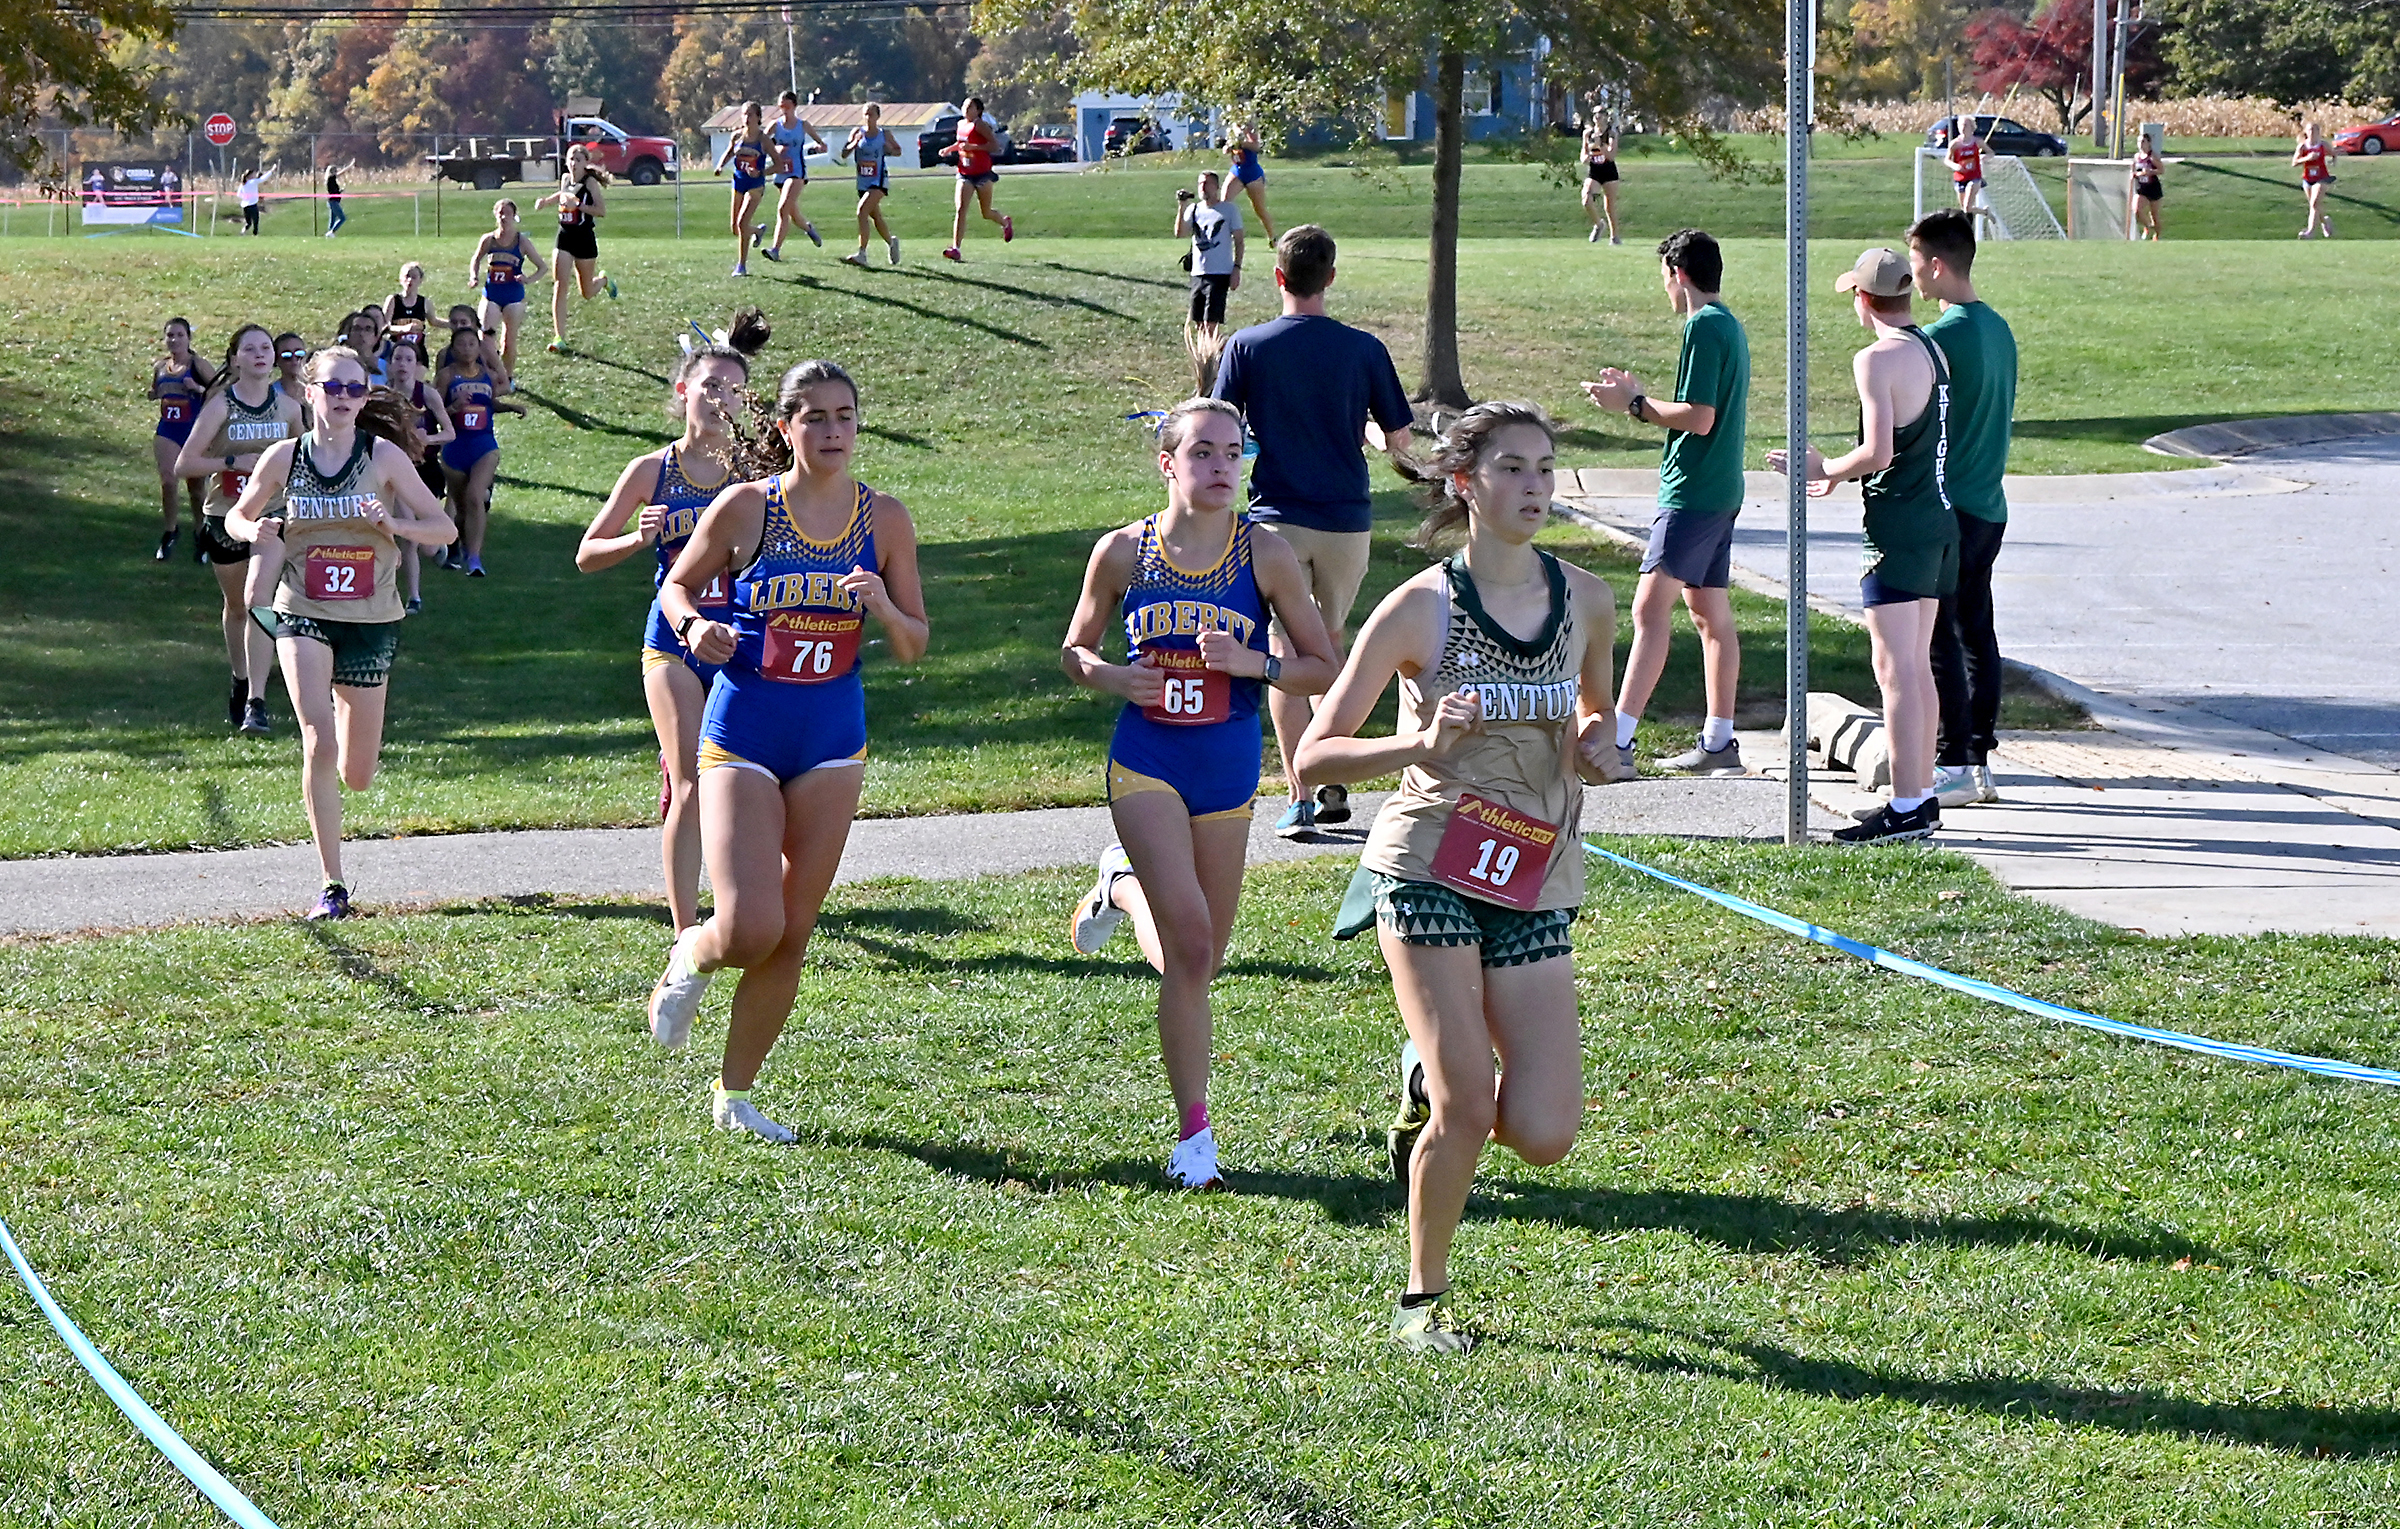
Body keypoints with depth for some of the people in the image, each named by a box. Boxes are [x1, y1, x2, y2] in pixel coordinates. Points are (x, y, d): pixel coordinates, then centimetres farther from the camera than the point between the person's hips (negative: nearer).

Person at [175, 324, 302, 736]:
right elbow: (184, 464, -11)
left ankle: (255, 701, -19)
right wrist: (234, 462, -19)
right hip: (225, 517, 0)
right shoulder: (221, 406, -7)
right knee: (236, 606, 15)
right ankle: (240, 682, 37)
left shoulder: (288, 407, 2)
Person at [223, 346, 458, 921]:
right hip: (304, 615, -1)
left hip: (371, 620, 1)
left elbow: (443, 528, -4)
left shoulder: (384, 456, -5)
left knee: (356, 777, 8)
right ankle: (332, 885, -12)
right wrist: (255, 531, -12)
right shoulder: (284, 458, -2)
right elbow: (237, 517, 12)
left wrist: (395, 525, -24)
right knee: (319, 747, -21)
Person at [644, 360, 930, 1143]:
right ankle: (689, 959, 21)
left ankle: (735, 1095, 22)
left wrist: (884, 610, -15)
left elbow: (915, 647, 6)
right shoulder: (745, 507, -6)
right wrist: (693, 625, -14)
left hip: (832, 741, 3)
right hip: (742, 733, -3)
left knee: (791, 935, 5)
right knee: (749, 927, -16)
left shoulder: (885, 519, 1)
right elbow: (676, 584, 8)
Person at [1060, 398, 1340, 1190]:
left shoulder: (1265, 554, -4)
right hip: (1145, 761, -2)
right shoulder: (1123, 551, -2)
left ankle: (1125, 886, 44)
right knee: (1190, 944, -18)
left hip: (1228, 767, 2)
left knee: (1199, 958, 12)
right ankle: (1193, 1130, -3)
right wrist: (1115, 678, -10)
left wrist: (1257, 664, -18)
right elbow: (1076, 649, 12)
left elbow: (1325, 669, 1)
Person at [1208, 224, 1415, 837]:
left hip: (1277, 516, -2)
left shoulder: (1247, 346, -5)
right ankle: (1333, 786, 22)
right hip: (1346, 517, 2)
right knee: (1330, 642, 20)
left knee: (1285, 655, 4)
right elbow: (1399, 440, 2)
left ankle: (1299, 797, -5)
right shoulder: (1364, 349, -3)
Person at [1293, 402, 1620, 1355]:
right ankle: (1422, 1302, 10)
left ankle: (1428, 1082, 27)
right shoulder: (1419, 609, -5)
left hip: (1536, 885, 4)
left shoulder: (1586, 602, 6)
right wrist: (1420, 744, -21)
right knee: (1469, 1111, -13)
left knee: (1544, 1135, -7)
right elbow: (1314, 756, -4)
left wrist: (1597, 743, 2)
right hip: (1430, 870, -4)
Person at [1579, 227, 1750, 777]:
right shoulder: (1731, 325, 15)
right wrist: (1638, 395, 19)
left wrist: (1634, 404, -10)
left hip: (1691, 495, -10)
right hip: (1723, 490, 10)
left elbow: (1699, 418, -20)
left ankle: (1617, 742, -19)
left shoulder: (1703, 327, -14)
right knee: (1712, 614, 13)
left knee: (1652, 609, -13)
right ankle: (1718, 743, 17)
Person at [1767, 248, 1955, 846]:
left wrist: (1826, 470, -4)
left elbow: (1877, 452, -21)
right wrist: (1842, 475, 24)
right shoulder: (1933, 351, 13)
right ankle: (1922, 796, 19)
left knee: (1896, 670, -7)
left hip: (1898, 526, -9)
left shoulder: (1877, 359, -14)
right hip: (1939, 519, 9)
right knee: (1917, 666, 15)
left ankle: (1906, 808, -9)